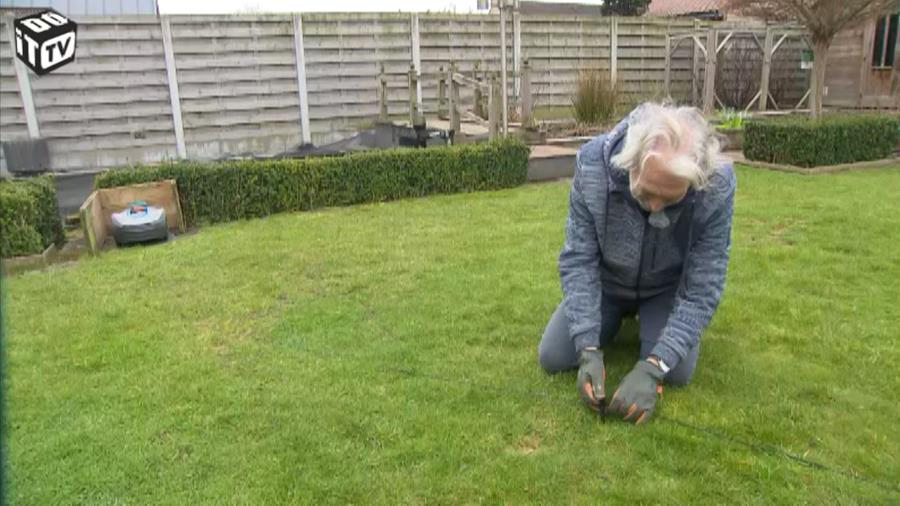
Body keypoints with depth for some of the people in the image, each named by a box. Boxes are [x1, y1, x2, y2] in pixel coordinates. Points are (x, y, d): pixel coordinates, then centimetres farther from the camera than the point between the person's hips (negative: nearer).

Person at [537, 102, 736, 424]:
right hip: (606, 280, 1)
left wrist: (652, 367, -35)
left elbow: (703, 287, -27)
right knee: (553, 358, -6)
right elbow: (578, 260, -24)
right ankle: (618, 317, 23)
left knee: (676, 372, -18)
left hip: (667, 287, 0)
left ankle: (647, 318, 16)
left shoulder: (718, 184, -34)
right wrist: (588, 350, -31)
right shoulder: (592, 164, -33)